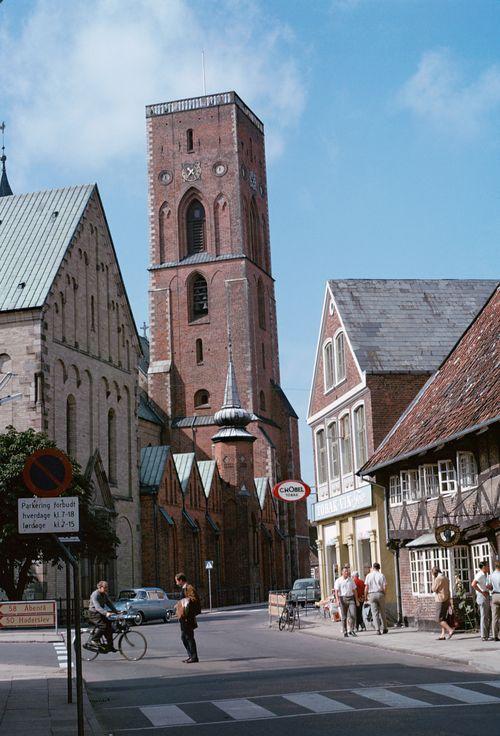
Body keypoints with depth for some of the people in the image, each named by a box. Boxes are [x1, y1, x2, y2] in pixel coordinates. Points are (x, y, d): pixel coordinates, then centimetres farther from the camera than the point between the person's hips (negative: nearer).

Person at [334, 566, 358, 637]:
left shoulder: (351, 580, 12)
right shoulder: (338, 581, 1)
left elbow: (354, 590, 17)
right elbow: (336, 591, -4)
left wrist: (356, 600, 13)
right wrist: (337, 600, -16)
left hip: (351, 598, 2)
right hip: (342, 599, -2)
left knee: (353, 615, -11)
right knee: (344, 617, 2)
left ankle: (351, 630, -2)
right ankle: (345, 632, 9)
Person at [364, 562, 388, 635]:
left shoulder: (368, 576, 2)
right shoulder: (381, 575, -1)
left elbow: (366, 587, -1)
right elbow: (385, 587, -6)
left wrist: (365, 596, 7)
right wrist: (384, 594, 10)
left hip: (371, 595, 0)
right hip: (380, 594, 0)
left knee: (375, 613, 1)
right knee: (382, 612, 10)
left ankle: (378, 629, -6)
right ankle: (384, 628, 15)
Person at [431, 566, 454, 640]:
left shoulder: (438, 579, -14)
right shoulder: (445, 578, 15)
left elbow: (434, 589, -10)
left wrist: (433, 579, -3)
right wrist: (449, 600, 23)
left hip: (441, 601, -9)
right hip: (447, 600, 9)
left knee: (439, 619, -7)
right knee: (443, 618, 11)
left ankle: (450, 630, -19)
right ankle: (443, 635, 9)